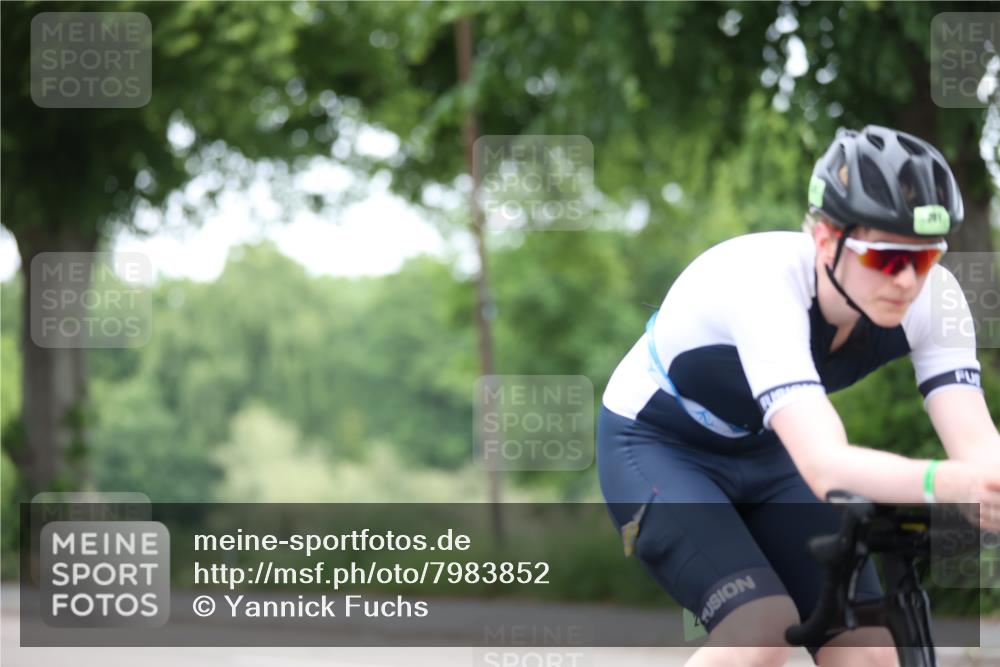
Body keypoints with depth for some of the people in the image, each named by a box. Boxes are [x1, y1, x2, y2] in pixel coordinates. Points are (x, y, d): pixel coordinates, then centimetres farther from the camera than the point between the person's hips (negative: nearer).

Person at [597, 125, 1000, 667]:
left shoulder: (932, 295, -21)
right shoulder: (763, 283, -38)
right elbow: (826, 465, -51)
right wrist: (950, 484, -70)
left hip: (764, 455, 6)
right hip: (657, 448, -5)